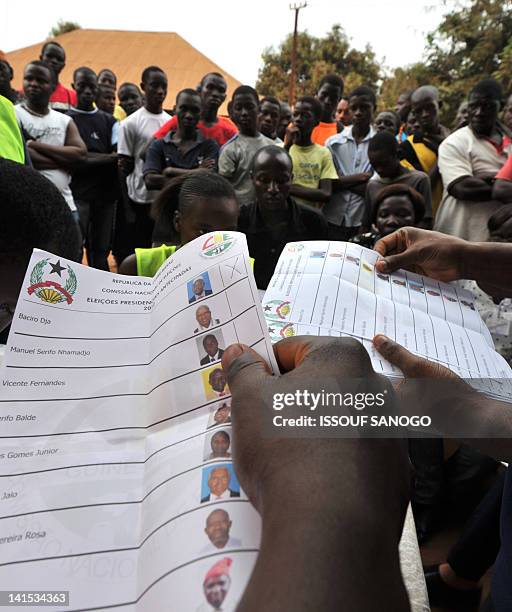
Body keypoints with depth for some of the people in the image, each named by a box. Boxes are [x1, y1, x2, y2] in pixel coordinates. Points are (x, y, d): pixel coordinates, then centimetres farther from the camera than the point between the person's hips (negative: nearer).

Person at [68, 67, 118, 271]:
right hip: (78, 194, -3)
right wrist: (108, 157, -10)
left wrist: (89, 158, -13)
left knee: (101, 249, 8)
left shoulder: (109, 121, 14)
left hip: (106, 193, 3)